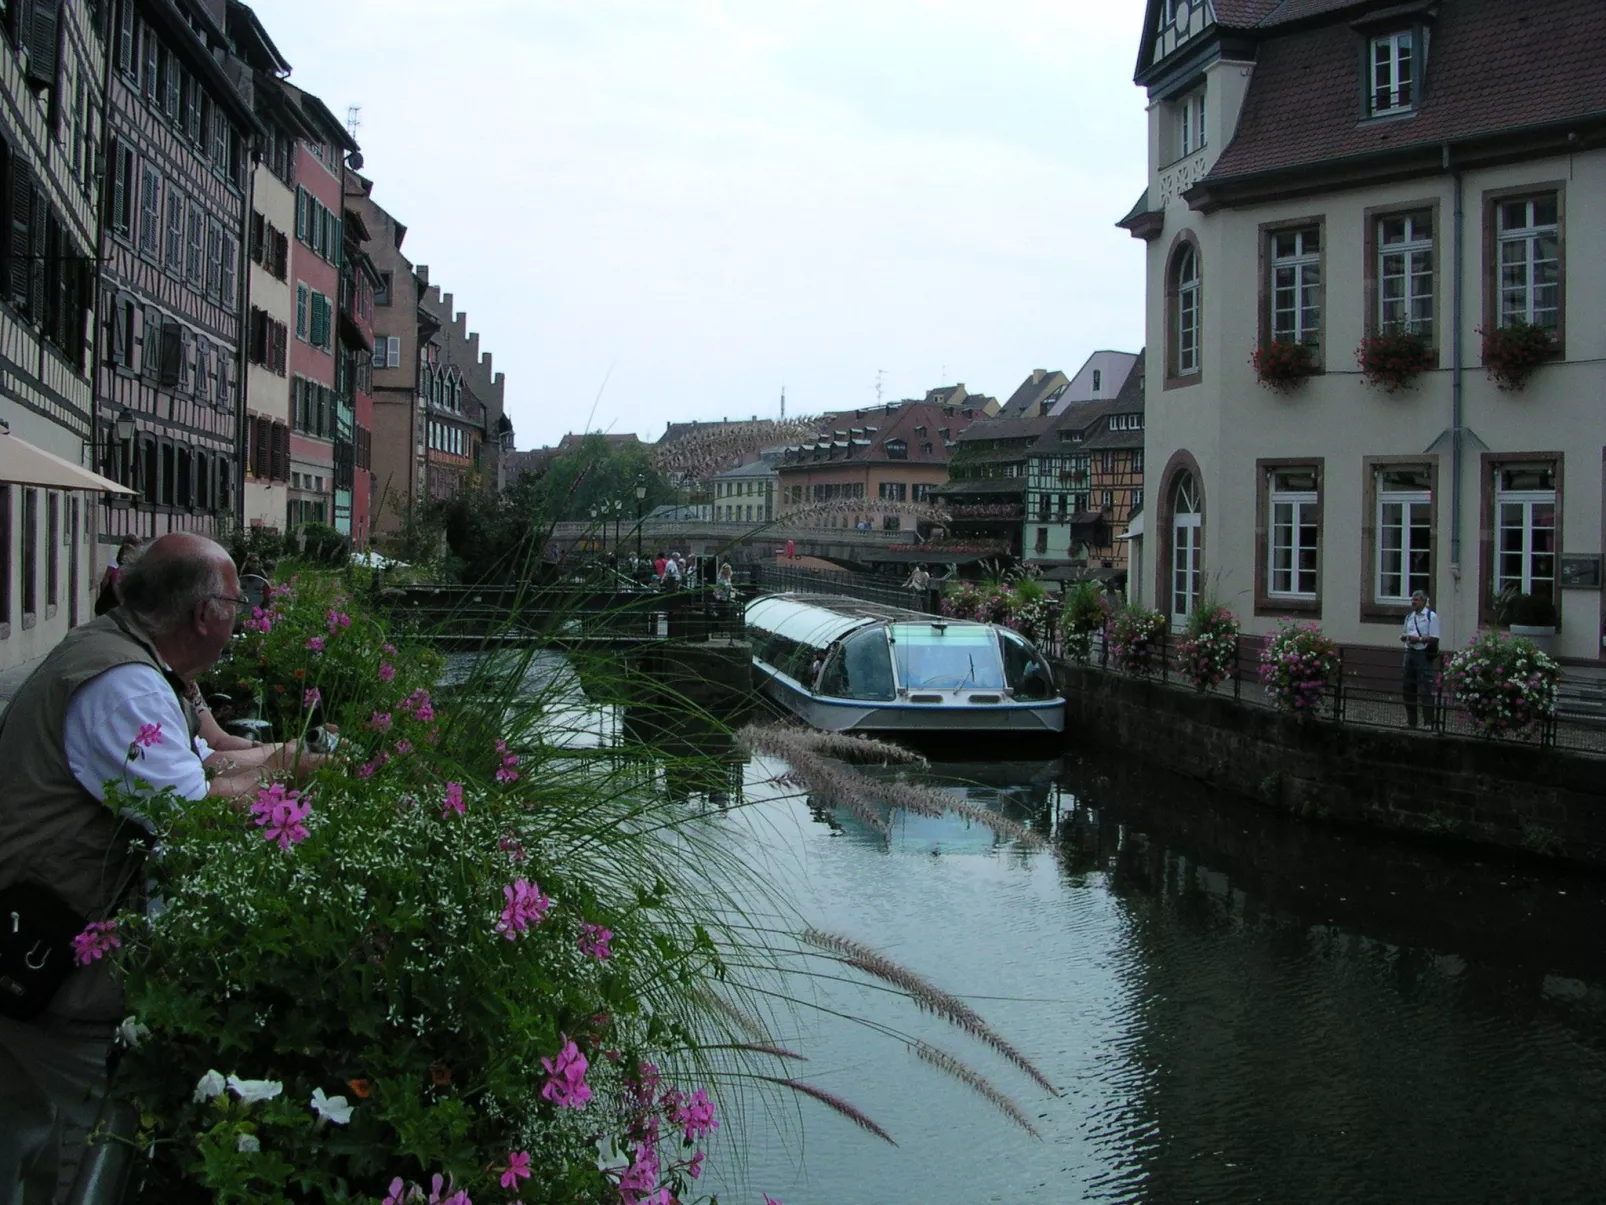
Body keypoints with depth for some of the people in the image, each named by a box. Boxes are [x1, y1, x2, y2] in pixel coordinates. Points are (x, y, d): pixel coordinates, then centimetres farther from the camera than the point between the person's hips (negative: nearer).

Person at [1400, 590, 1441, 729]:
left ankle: (1429, 722, -4)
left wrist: (1419, 639, -20)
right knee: (1408, 688, 10)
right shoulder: (1409, 616, 15)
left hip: (1424, 655, -7)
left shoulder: (1431, 616, -6)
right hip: (1410, 653, 7)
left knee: (1425, 690, -8)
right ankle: (1411, 720, 20)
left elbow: (1434, 638, -10)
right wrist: (1403, 636, 1)